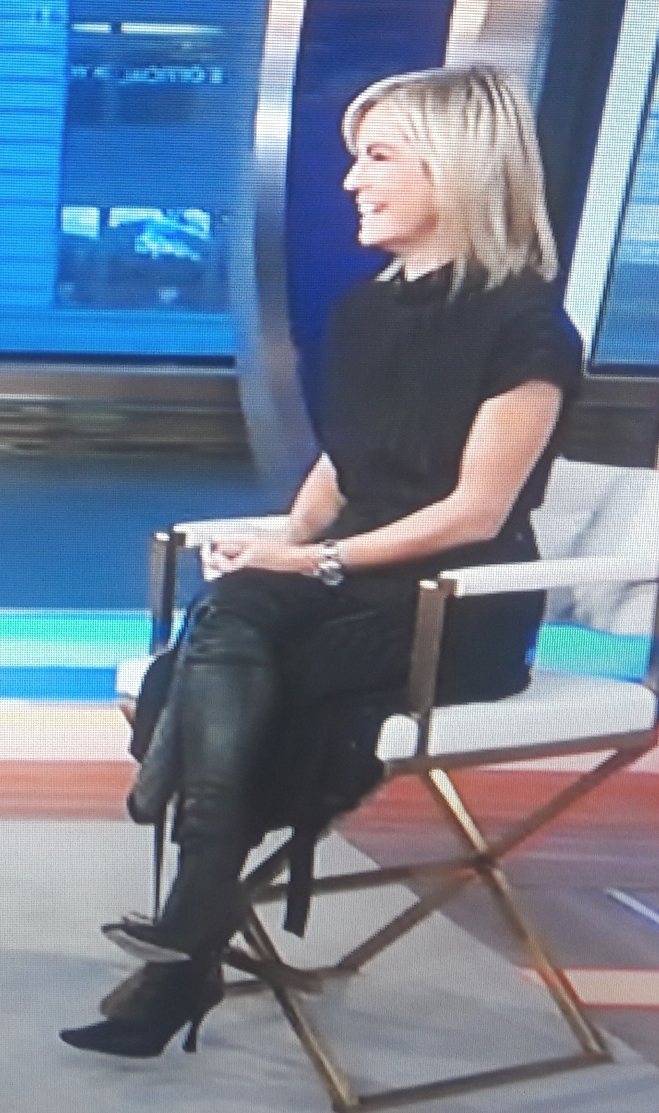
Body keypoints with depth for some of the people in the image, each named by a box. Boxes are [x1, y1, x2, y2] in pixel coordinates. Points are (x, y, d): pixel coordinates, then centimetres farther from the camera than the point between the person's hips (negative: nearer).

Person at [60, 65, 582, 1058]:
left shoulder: (526, 324, -11)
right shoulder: (364, 312, 13)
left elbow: (476, 512, -15)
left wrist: (315, 563, -19)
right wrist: (287, 544, -3)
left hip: (465, 613, -6)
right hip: (357, 589, 6)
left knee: (226, 628, -28)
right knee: (226, 621, -28)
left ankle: (185, 953, -19)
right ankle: (187, 957, -29)